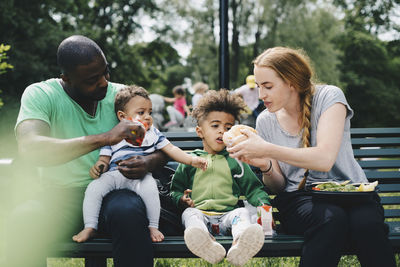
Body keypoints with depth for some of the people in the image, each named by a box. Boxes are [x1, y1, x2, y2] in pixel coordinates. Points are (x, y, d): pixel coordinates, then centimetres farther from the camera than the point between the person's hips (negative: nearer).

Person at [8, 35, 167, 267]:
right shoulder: (39, 95, -5)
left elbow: (163, 149, 9)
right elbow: (31, 148, -25)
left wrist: (149, 162, -18)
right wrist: (105, 138, -30)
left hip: (112, 191, 2)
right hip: (62, 194, -1)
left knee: (128, 212, -34)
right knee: (26, 219, -35)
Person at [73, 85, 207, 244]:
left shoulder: (153, 134, 22)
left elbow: (172, 150, 19)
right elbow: (105, 159, 16)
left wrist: (192, 160, 6)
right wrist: (97, 167, -9)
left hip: (140, 176, -1)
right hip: (114, 175, 1)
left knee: (149, 187, -34)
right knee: (94, 188, -24)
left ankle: (153, 227, -21)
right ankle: (90, 227, -14)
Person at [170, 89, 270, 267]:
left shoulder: (235, 161, 24)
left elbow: (253, 189, 20)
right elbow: (175, 189, 23)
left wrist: (264, 204, -1)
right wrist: (181, 199, -1)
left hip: (228, 214, 0)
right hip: (199, 213, 0)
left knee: (242, 213, -30)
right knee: (190, 214, -31)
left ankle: (241, 245, -65)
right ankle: (206, 245, -65)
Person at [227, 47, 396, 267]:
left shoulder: (329, 96, -6)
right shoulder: (266, 121, 6)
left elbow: (324, 159, -21)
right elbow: (278, 186, 8)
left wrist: (267, 149, -24)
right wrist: (265, 166, -14)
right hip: (298, 198, 1)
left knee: (366, 223, -36)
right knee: (331, 218, -35)